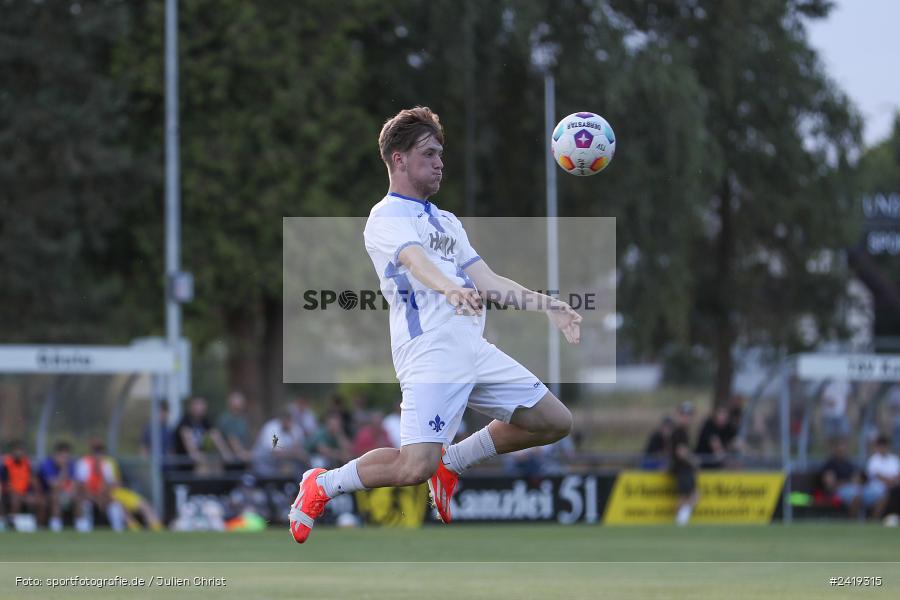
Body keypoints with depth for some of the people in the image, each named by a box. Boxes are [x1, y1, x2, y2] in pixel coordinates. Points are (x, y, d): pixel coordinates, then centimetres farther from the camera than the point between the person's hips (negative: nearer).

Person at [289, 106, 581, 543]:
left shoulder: (447, 222, 25)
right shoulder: (386, 219, -3)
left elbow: (488, 281, 21)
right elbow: (415, 261, -24)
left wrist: (546, 305, 9)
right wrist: (449, 288, -44)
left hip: (475, 350, 9)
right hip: (430, 355, -9)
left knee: (555, 422, 8)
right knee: (415, 468, -22)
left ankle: (452, 461, 21)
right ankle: (321, 487, 3)